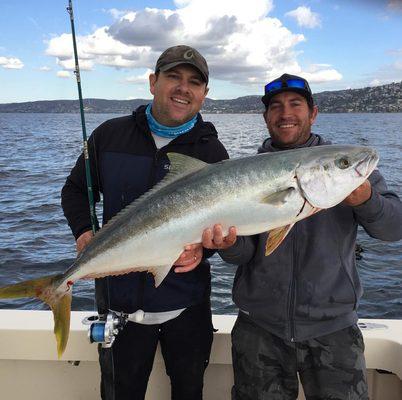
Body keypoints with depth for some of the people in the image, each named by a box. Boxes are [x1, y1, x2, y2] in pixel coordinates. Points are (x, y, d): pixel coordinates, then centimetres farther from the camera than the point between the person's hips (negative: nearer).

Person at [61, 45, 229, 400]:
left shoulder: (212, 151, -4)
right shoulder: (110, 135, -1)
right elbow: (75, 189, 10)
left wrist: (204, 247, -23)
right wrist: (84, 230, -9)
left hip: (187, 304, 0)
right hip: (119, 300, 1)